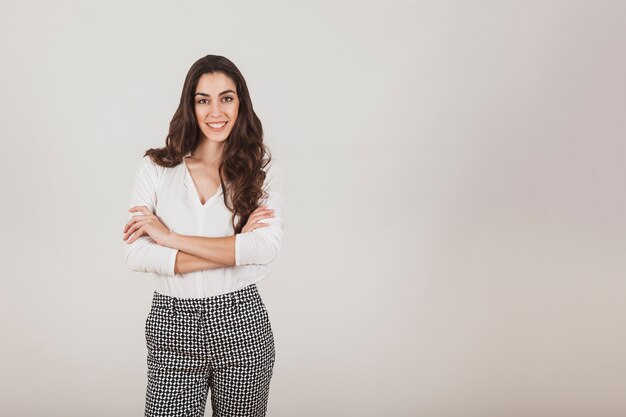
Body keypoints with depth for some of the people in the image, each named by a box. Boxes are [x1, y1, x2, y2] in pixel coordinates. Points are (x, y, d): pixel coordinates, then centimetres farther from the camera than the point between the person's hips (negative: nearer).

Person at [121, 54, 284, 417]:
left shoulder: (264, 167, 1)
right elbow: (137, 255, -9)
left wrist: (170, 237, -14)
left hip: (242, 323, 0)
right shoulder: (157, 168, 2)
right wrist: (236, 250, -14)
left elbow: (266, 247, -14)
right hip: (173, 324, 0)